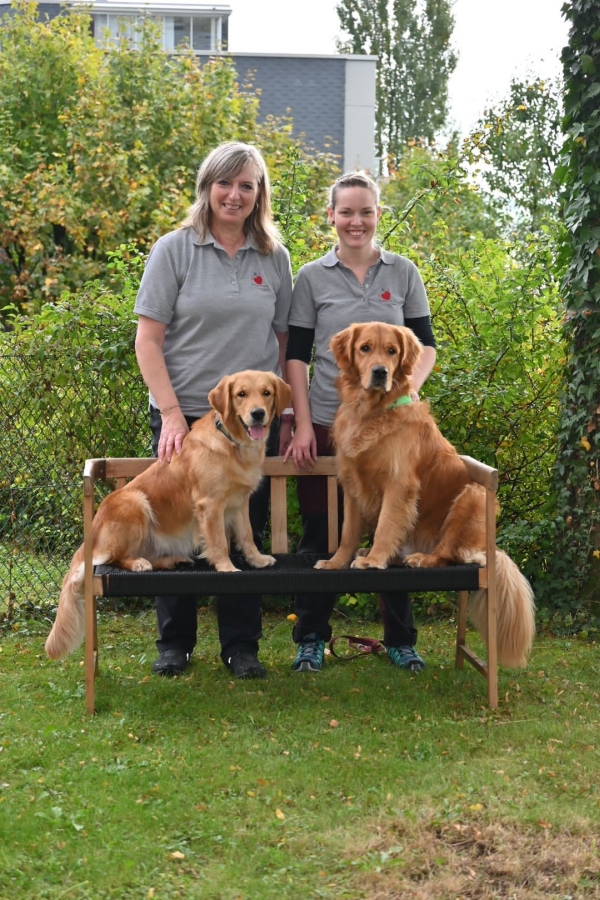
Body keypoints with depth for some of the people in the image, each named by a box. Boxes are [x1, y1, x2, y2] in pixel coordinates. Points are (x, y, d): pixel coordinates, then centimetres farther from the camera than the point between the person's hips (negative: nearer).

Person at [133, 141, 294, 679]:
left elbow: (283, 343, 11)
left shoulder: (275, 258, 7)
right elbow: (148, 339, -4)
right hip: (185, 416, -2)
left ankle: (242, 645, 20)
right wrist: (171, 413, -12)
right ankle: (174, 642, 21)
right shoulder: (175, 250, -2)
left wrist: (286, 416, 4)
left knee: (247, 532, 7)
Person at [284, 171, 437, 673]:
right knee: (320, 532, 4)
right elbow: (296, 354, 2)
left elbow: (425, 345, 8)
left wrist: (410, 387, -12)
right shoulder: (312, 278, 3)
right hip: (327, 423, -1)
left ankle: (400, 639, 19)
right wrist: (302, 424, -6)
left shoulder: (404, 273, 6)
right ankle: (311, 638, 17)